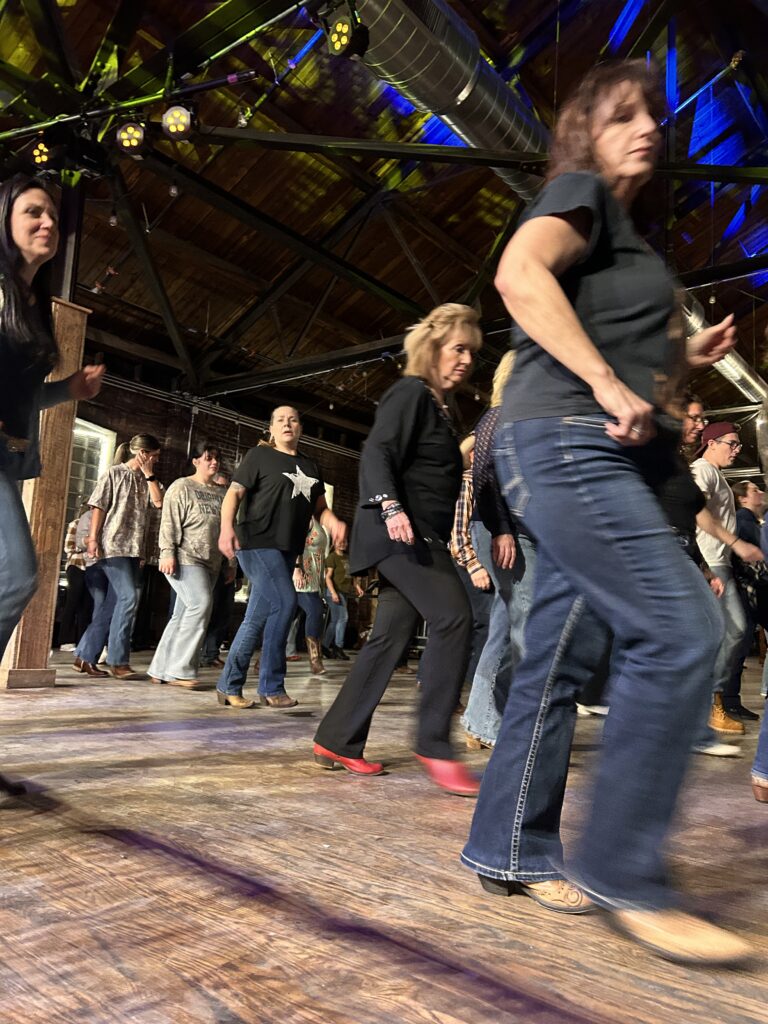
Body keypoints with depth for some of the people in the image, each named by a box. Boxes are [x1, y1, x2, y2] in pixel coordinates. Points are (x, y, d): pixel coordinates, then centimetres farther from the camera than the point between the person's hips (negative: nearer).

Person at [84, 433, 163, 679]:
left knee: (122, 601, 7)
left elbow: (158, 502, 0)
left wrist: (149, 474, 0)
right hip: (114, 545, -7)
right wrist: (93, 538, -12)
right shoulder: (114, 474, -1)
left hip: (135, 547, 7)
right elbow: (99, 507, -4)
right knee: (129, 597, -16)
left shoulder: (145, 479, 16)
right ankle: (119, 661, -11)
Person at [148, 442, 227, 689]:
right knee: (200, 604, -21)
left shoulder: (219, 493, 19)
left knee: (183, 615, 6)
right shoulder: (182, 487, 1)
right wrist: (167, 552, -17)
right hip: (186, 559, -7)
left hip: (210, 563, 7)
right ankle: (181, 670, -16)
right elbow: (169, 522, -7)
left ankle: (161, 670, 12)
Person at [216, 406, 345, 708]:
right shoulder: (259, 455, 3)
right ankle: (271, 687, -9)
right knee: (285, 602, -19)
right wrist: (227, 526, -23)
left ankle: (229, 685, 17)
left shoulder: (311, 467, 19)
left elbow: (320, 508, 19)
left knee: (260, 616, 7)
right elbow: (234, 493, -5)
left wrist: (334, 524, -3)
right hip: (258, 542, -6)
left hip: (288, 549, 6)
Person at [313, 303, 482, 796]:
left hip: (421, 538, 10)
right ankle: (435, 745, -12)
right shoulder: (409, 393, -4)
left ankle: (338, 740, 12)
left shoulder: (439, 407, 23)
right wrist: (390, 506, -31)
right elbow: (376, 454, -16)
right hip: (400, 532, -10)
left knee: (392, 635, 5)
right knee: (453, 615, -18)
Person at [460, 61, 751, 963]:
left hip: (604, 458, 9)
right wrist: (608, 384, -22)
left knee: (557, 653, 6)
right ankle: (621, 871, -7)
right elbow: (519, 273, -19)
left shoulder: (621, 232, 30)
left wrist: (681, 362, 17)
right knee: (680, 629, -17)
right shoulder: (578, 191, 4)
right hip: (564, 441, -9)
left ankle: (510, 850, 16)